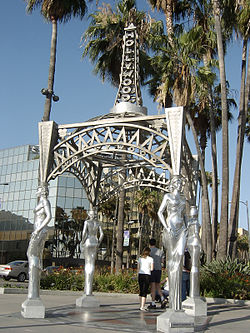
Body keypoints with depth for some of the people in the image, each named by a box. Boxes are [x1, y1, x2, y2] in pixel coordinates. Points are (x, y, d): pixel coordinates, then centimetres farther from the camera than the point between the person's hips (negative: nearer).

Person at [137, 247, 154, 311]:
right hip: (147, 275, -4)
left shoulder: (140, 258, 9)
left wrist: (138, 276, 15)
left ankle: (141, 306, 16)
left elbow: (138, 268, 9)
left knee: (141, 291, 13)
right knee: (145, 291, -2)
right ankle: (142, 307, -6)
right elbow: (152, 269, -3)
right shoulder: (150, 259, -1)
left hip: (140, 275, 4)